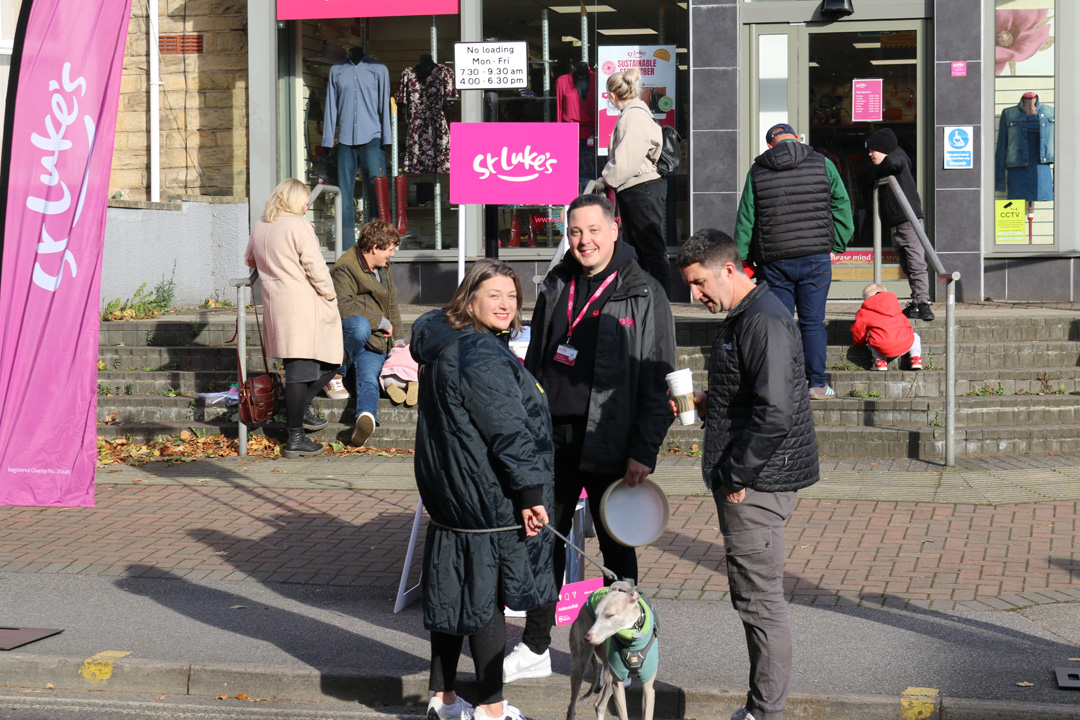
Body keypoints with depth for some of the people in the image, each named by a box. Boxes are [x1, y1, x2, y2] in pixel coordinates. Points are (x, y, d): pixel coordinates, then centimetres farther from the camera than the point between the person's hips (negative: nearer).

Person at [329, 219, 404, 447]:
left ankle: (366, 415, -58)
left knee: (369, 377, -28)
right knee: (360, 325, -41)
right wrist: (381, 322, -14)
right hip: (345, 333, -5)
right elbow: (344, 308, -22)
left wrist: (398, 339, 20)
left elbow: (392, 306, 31)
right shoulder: (345, 269, -8)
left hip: (375, 342, 5)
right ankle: (336, 375, -21)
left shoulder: (384, 269, 19)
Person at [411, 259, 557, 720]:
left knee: (450, 593, 15)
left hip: (449, 497, 10)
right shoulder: (481, 357, -20)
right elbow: (509, 431, -22)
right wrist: (530, 493, -18)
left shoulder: (441, 347, 12)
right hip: (489, 502, -10)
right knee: (486, 600, 0)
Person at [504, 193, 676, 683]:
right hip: (552, 438, 5)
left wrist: (644, 450, -13)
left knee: (616, 548, 6)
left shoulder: (643, 294, -7)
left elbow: (659, 380, -8)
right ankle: (536, 648, 23)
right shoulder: (555, 288, 9)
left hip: (608, 442, -5)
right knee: (545, 541, 12)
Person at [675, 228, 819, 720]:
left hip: (756, 484, -11)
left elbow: (775, 413, -25)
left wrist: (738, 477, -19)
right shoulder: (741, 317, 16)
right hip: (744, 481, 11)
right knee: (755, 596, 15)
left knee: (759, 599, -3)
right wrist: (705, 404, 10)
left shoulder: (764, 323, -18)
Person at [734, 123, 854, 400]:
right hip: (815, 257, 0)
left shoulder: (757, 171, 6)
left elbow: (745, 220, 7)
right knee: (813, 322, 4)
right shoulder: (822, 164, 4)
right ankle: (817, 384, 5)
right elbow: (841, 206, 4)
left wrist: (742, 259, 12)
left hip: (774, 260, 1)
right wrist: (838, 244, 11)